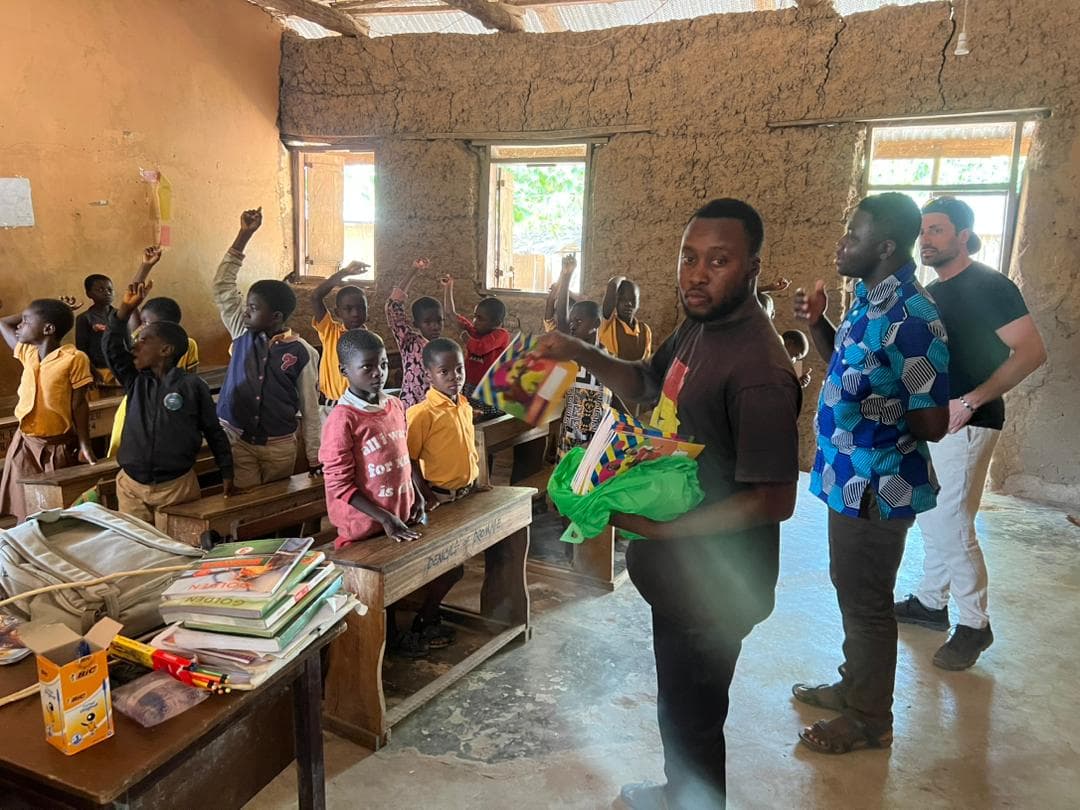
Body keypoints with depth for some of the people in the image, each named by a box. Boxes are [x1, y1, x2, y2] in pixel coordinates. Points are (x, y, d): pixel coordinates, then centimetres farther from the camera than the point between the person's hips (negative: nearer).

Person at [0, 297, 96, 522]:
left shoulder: (74, 358, -15)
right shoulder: (27, 353, 4)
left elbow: (79, 405, -12)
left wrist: (84, 445, -11)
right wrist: (51, 310, 8)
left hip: (59, 447, -5)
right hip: (24, 444, 6)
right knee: (25, 513, 11)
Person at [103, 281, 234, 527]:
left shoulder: (193, 385, -7)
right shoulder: (135, 382, 5)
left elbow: (214, 431, -1)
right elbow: (112, 348, -4)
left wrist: (227, 473, 0)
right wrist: (125, 309, -14)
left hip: (177, 486, -4)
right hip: (131, 487, 4)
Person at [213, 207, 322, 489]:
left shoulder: (303, 353, -10)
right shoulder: (243, 332, 0)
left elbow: (310, 410, -4)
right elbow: (222, 284, -4)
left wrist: (314, 457, -2)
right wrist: (245, 234, -10)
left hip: (280, 446, -2)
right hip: (236, 439, 2)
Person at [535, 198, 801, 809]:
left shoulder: (757, 369, -28)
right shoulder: (699, 327, 0)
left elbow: (774, 500, -28)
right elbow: (646, 382, 16)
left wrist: (658, 528, -28)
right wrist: (581, 354, 0)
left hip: (714, 582, -9)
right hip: (681, 570, 9)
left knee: (692, 716, 13)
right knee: (679, 703, 29)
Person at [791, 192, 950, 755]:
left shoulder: (910, 318, -24)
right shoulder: (869, 299, 5)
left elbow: (932, 423, -24)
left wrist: (875, 411, -8)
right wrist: (816, 322, 3)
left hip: (877, 485, -9)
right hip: (851, 476, 10)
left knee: (866, 601, 6)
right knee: (852, 591, 22)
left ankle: (871, 720, 26)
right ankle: (854, 687, 42)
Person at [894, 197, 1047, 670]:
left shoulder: (989, 286, -11)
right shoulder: (929, 294, 13)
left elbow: (1032, 352, -18)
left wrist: (970, 402, -24)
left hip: (966, 424, -8)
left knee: (952, 526, -7)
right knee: (931, 520, 14)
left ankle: (975, 624, 8)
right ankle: (931, 602, 27)